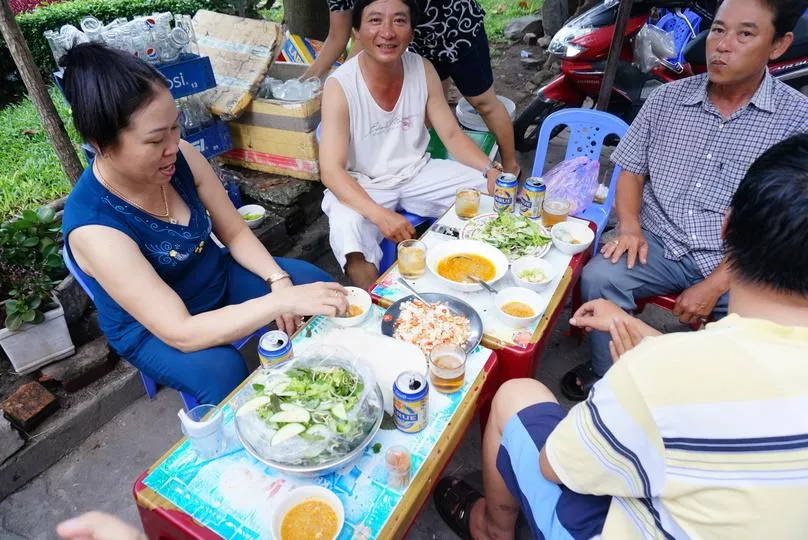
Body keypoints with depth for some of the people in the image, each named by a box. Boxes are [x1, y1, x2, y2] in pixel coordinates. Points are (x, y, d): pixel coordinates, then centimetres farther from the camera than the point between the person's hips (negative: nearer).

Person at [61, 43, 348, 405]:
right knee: (221, 372, -33)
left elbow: (235, 232, -5)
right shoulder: (92, 228, -32)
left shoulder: (181, 156, -18)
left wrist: (279, 280, -22)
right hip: (152, 328, -5)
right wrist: (284, 300, -42)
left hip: (219, 277, 6)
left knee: (317, 284, -6)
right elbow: (181, 333, -36)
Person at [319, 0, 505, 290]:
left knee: (493, 190, -8)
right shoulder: (340, 86, -20)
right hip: (362, 185, -4)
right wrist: (379, 215, -40)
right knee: (347, 230, -35)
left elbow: (452, 135, 0)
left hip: (417, 174, 5)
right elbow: (331, 171, -25)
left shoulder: (423, 69, -6)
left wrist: (491, 170, -19)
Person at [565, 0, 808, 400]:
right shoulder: (667, 99, 5)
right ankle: (605, 379, -2)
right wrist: (630, 226, -9)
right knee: (598, 277, -26)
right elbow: (631, 172, 11)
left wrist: (715, 286, -15)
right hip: (659, 245, 2)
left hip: (736, 264, -1)